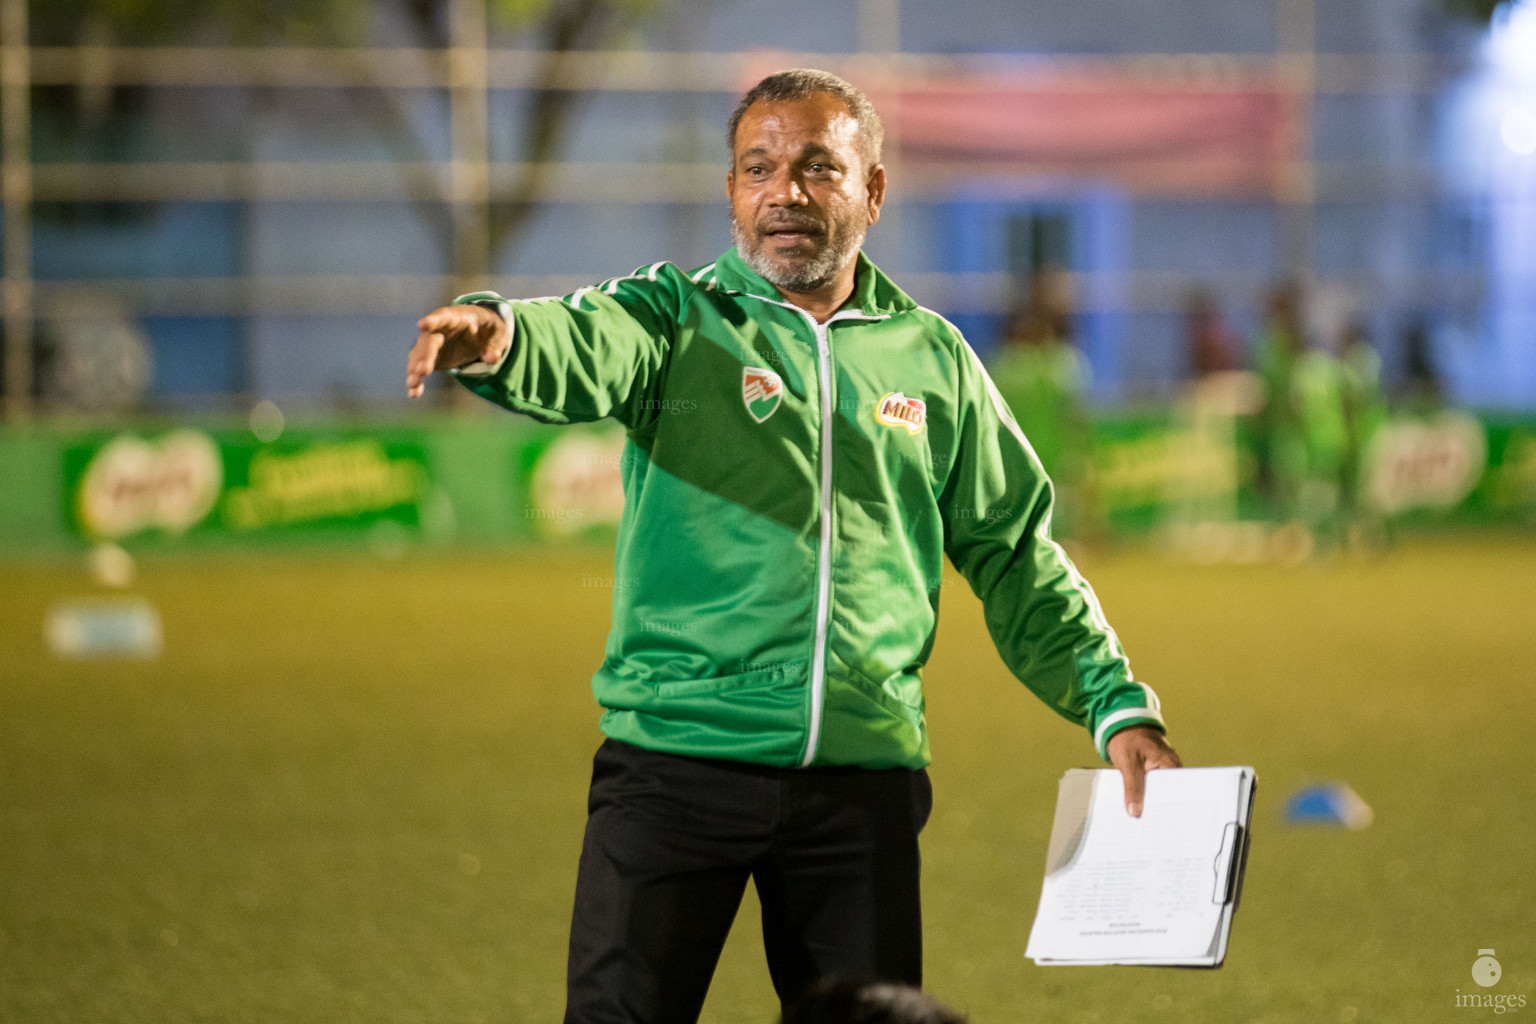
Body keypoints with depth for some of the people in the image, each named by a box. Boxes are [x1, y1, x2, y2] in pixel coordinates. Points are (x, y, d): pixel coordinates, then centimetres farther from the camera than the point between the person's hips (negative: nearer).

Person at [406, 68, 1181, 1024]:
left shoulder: (933, 358, 13)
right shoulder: (678, 318, 3)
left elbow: (1016, 558, 19)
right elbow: (581, 351, -20)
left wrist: (1117, 704, 9)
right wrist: (497, 336, -43)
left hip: (864, 783, 3)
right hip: (677, 760, -3)